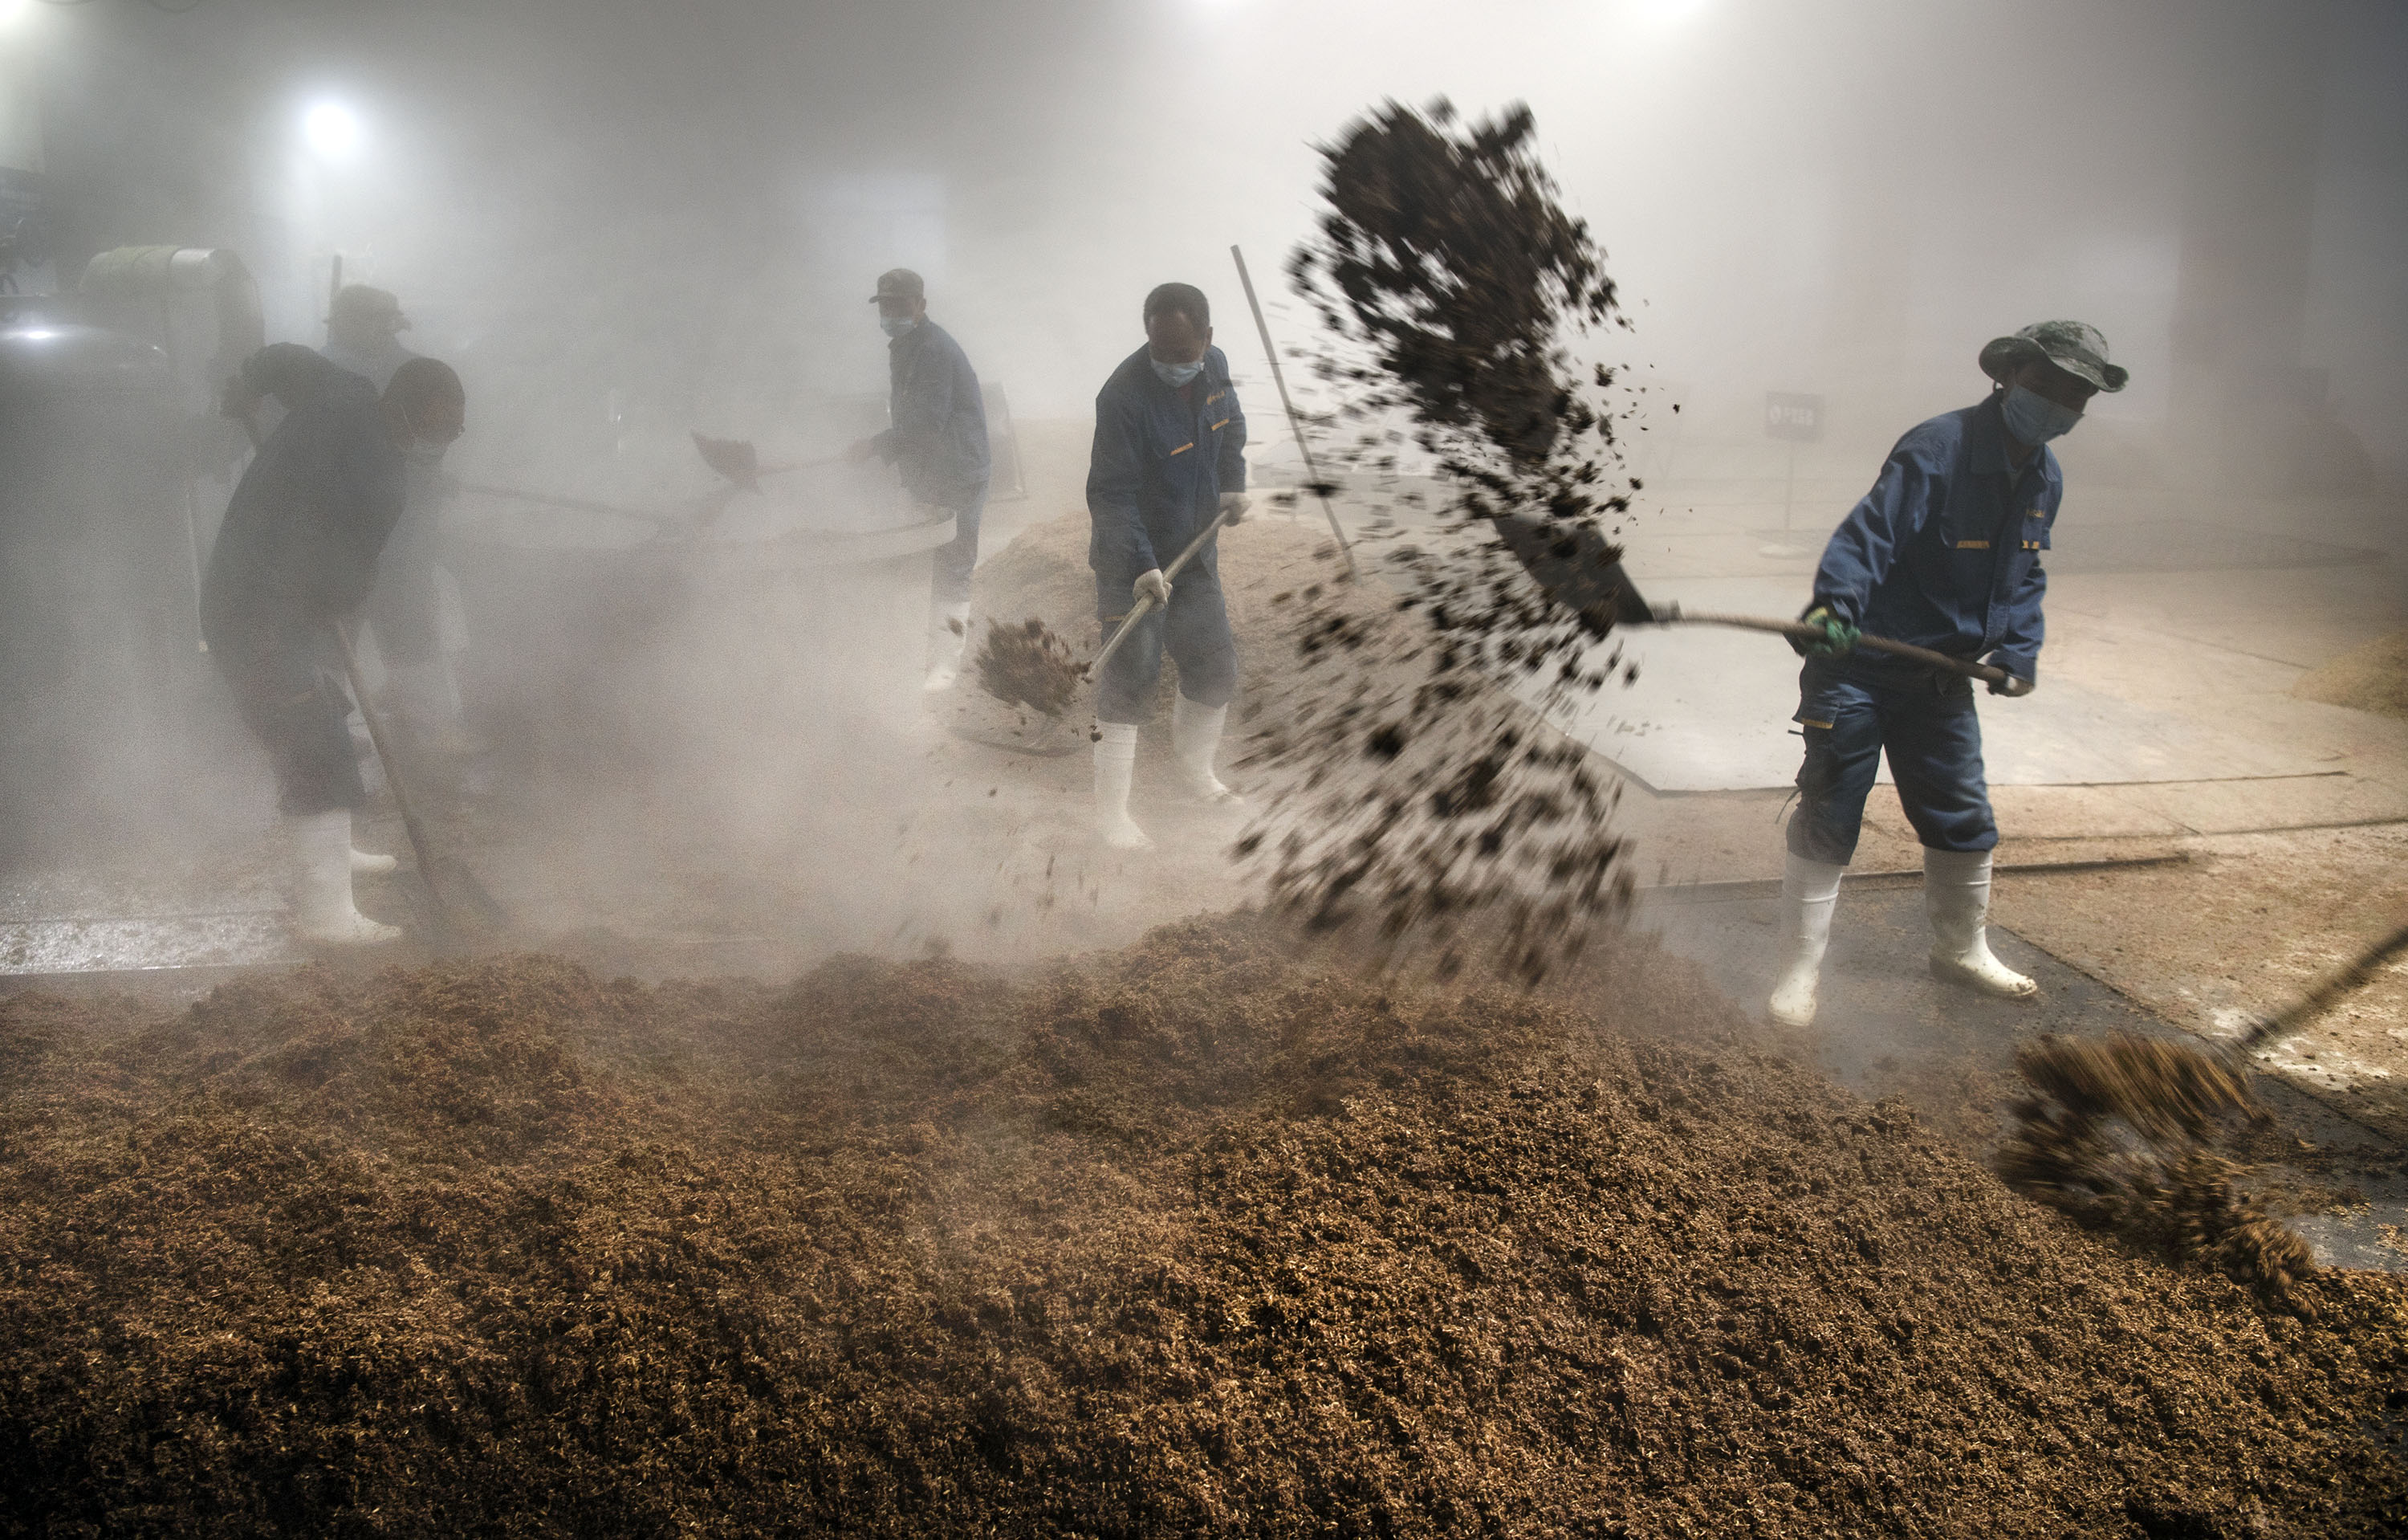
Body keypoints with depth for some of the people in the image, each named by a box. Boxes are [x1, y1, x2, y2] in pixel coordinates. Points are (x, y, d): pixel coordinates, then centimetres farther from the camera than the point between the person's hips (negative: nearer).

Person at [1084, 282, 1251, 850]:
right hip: (1131, 558, -7)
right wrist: (1143, 568, -33)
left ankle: (1196, 770, 38)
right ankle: (1111, 810, 1)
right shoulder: (1124, 394, -26)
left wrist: (1232, 484, 7)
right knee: (1130, 676, -8)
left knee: (1216, 666, 14)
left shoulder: (1214, 367, -5)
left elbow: (1231, 424, 19)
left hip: (1195, 551, 7)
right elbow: (1111, 495, -26)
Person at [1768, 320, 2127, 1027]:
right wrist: (1834, 601, -47)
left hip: (1943, 677, 8)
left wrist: (2019, 651, 2)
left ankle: (1962, 950, 37)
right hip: (1860, 668, -7)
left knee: (1964, 821, 16)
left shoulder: (2045, 477, 7)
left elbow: (2025, 574, 16)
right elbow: (1868, 533, -30)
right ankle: (1799, 973, 5)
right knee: (1827, 822, -5)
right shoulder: (1937, 450, -19)